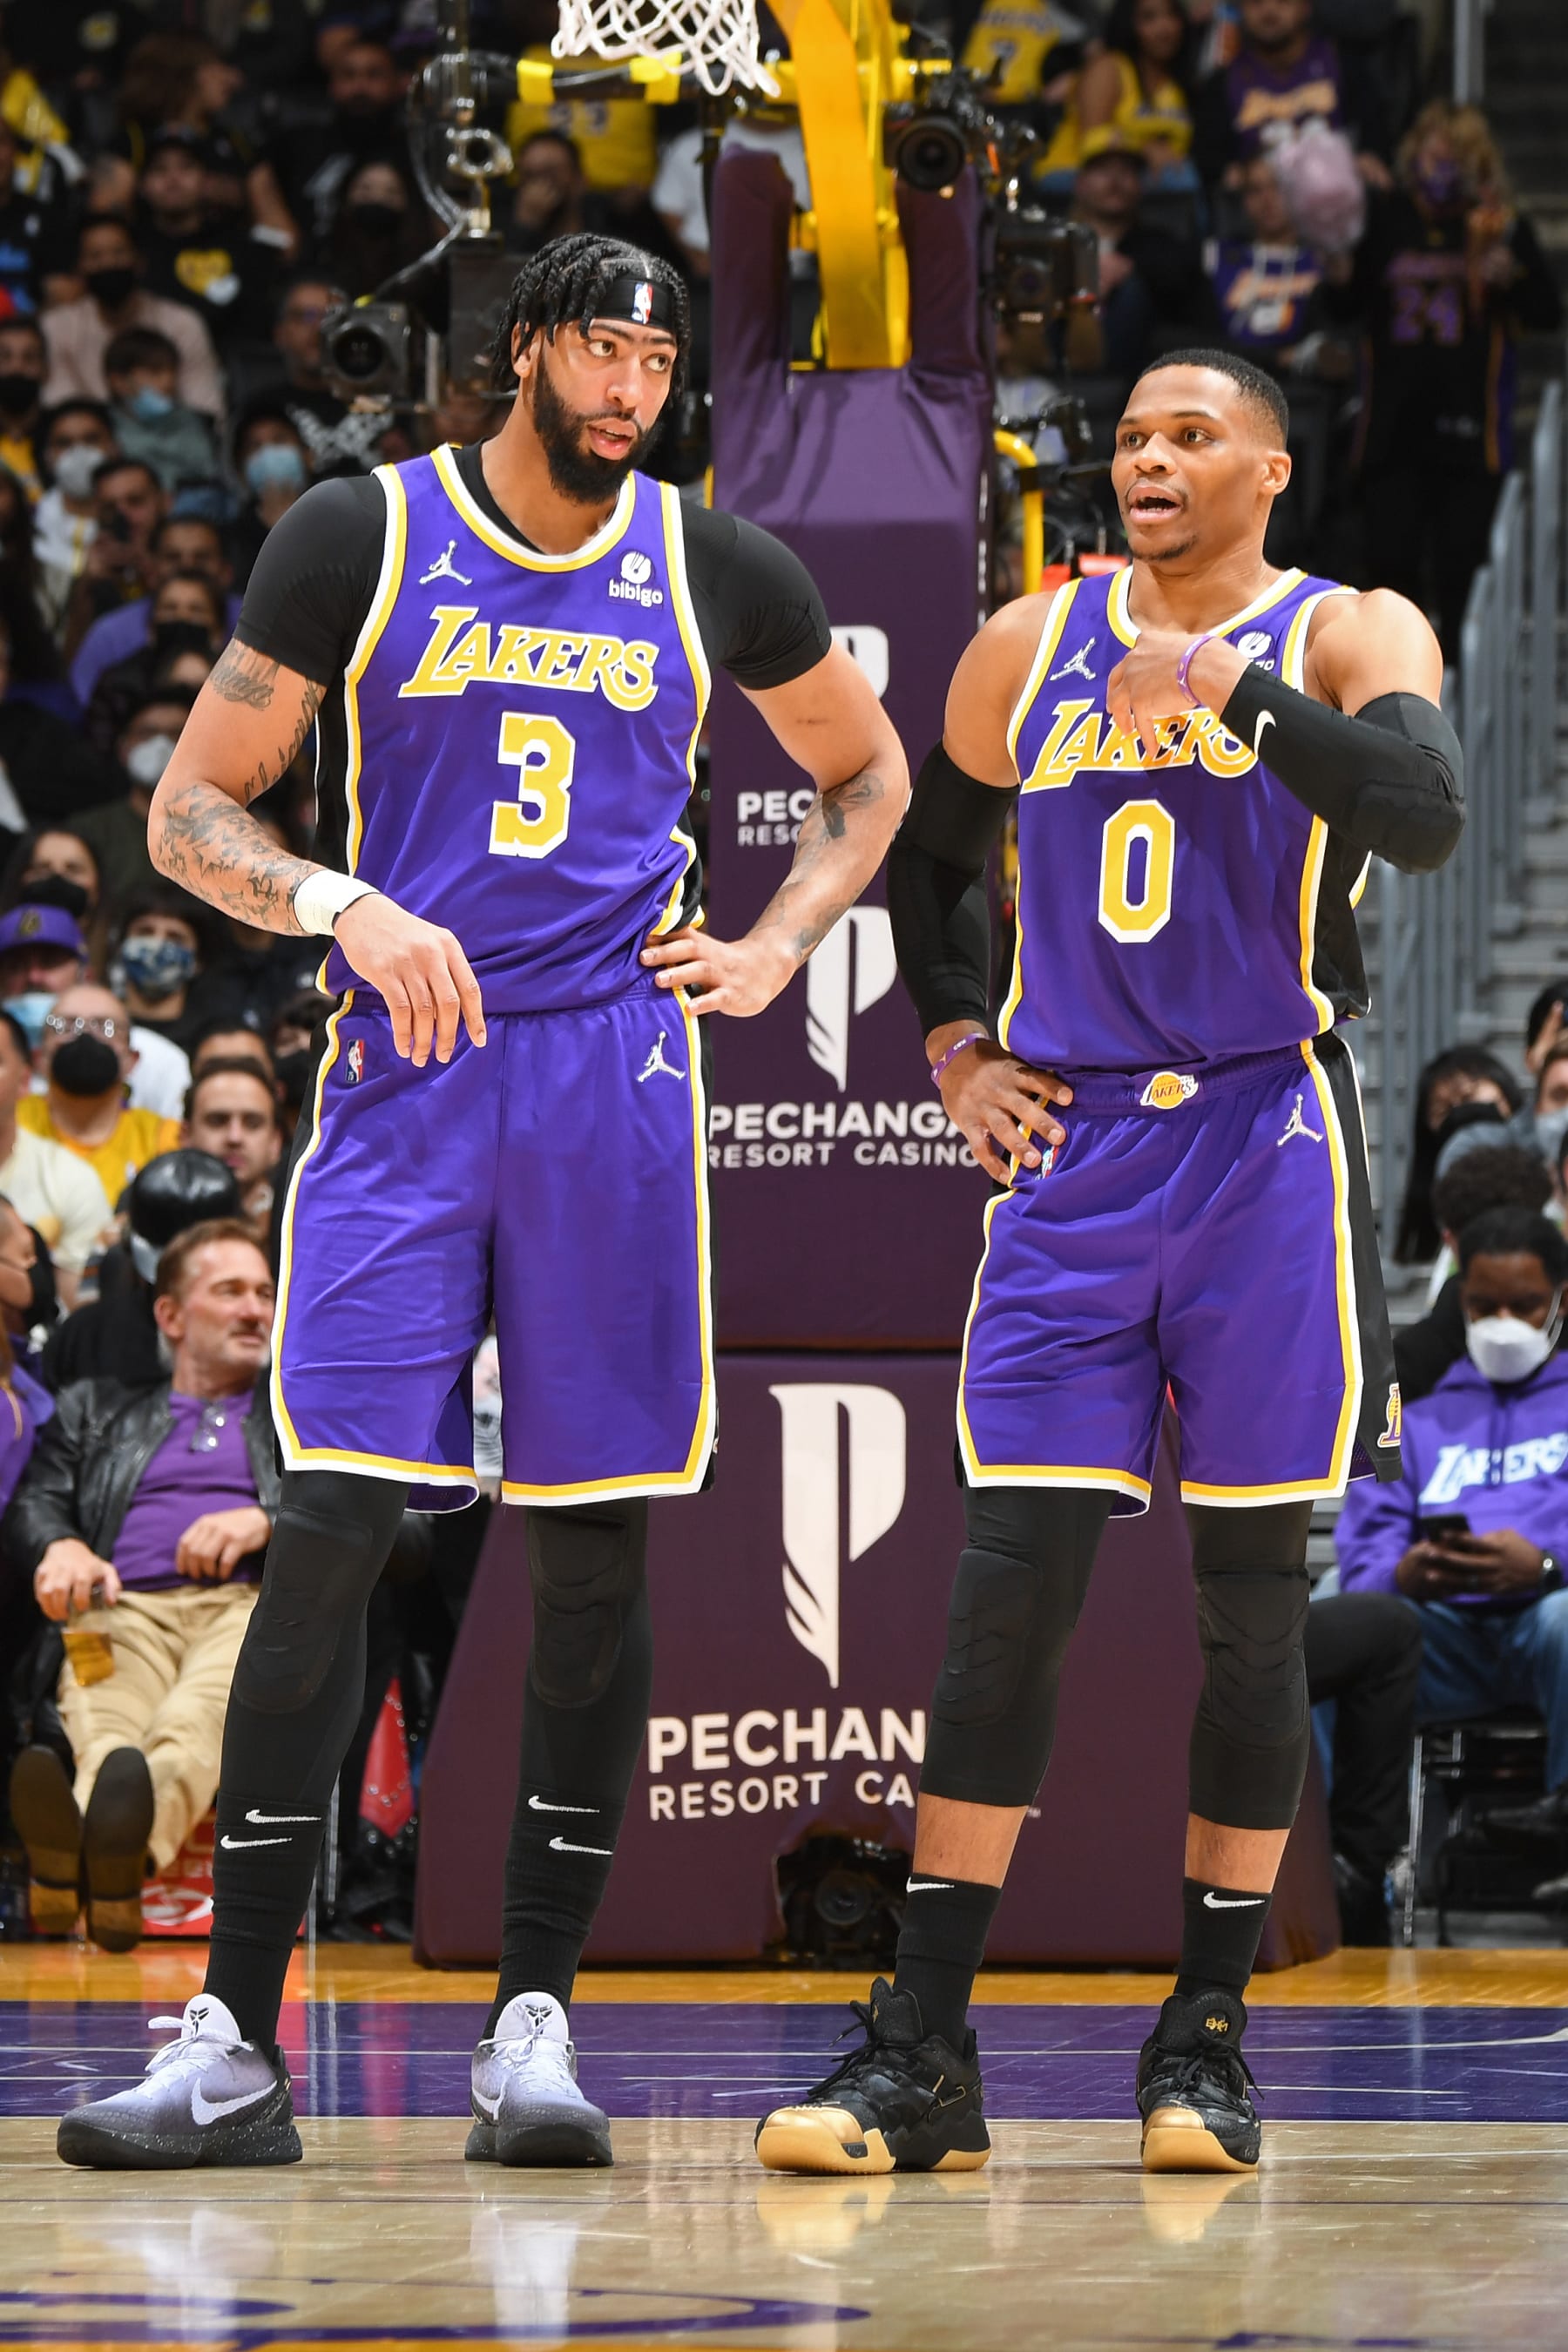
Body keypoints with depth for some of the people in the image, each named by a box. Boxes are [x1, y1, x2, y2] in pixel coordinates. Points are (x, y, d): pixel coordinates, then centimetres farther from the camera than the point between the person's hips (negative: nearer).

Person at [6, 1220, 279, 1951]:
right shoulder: (97, 1410, 34)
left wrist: (266, 1520, -4)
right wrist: (62, 1547, -8)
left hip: (254, 1603, -1)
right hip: (130, 1605, 1)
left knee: (208, 1702, -42)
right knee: (102, 1709, -39)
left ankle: (129, 1836, -73)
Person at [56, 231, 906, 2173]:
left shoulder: (712, 571, 8)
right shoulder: (358, 539, 1)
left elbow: (867, 776, 24)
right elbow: (191, 811, 2)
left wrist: (777, 948, 8)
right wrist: (345, 905, -16)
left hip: (615, 1066, 2)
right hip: (403, 1065, -2)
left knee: (593, 1546, 1)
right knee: (329, 1524, -10)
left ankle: (535, 2017, 8)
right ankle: (236, 2046, -8)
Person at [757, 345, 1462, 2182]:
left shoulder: (1350, 637, 0)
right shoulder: (1027, 650, 11)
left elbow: (1427, 813, -19)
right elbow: (922, 860, 26)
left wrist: (1234, 691, -24)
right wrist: (954, 1050, 13)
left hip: (1270, 1151, -2)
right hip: (1074, 1152, 2)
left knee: (1252, 1594, 1)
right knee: (1010, 1579, -5)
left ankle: (1208, 2036, 10)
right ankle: (923, 2052, -5)